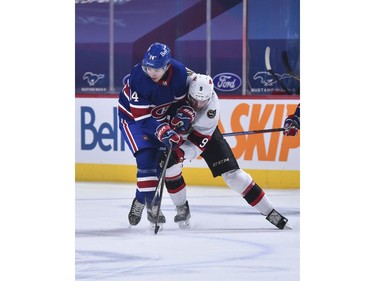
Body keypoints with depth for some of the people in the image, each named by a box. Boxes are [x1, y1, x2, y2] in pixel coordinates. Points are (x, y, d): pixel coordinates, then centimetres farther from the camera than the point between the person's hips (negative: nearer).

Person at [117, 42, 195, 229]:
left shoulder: (180, 73, -22)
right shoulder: (138, 78, -34)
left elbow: (181, 100, -3)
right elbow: (141, 117, -32)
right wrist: (163, 131, -43)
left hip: (160, 117, 5)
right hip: (133, 117, -5)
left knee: (161, 161, 3)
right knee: (146, 159, -18)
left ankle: (141, 201, 18)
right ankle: (151, 205, -13)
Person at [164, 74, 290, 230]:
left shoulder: (211, 108, -35)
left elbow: (197, 143, -33)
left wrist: (181, 153, -51)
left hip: (205, 132, -1)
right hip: (174, 133, 1)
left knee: (232, 173, -9)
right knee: (169, 164, -23)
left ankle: (270, 212, -1)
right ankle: (182, 209, 0)